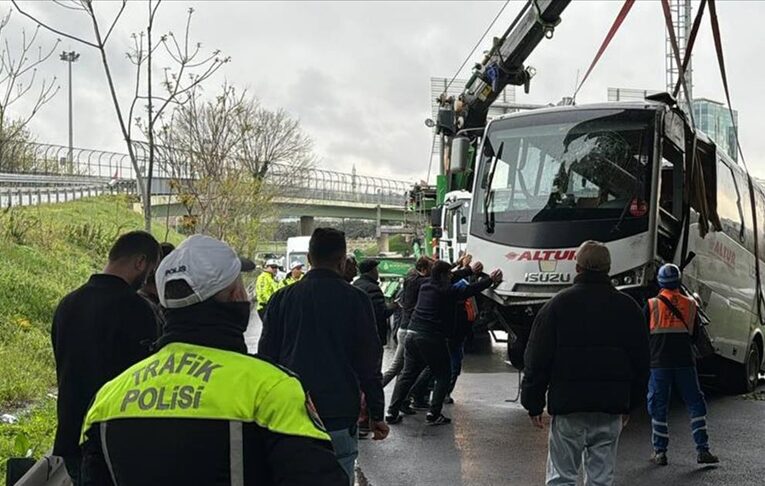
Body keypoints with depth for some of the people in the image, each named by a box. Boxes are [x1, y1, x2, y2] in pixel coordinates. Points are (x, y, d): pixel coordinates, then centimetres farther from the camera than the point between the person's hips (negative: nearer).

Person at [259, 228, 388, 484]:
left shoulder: (282, 298, 6)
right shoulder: (355, 300, -2)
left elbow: (266, 358, 8)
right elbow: (369, 363, -1)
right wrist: (377, 414, 5)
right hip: (339, 418, -3)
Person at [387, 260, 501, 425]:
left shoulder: (425, 286, 12)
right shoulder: (445, 291, -10)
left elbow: (449, 281, 27)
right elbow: (470, 290, -4)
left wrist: (470, 270, 37)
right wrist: (491, 280, 9)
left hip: (413, 335, 7)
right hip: (432, 339, -7)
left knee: (408, 374, 12)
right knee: (443, 375, 8)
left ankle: (393, 412, 6)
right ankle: (434, 414, 1)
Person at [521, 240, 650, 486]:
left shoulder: (558, 305, -3)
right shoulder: (628, 307, 7)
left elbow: (537, 360, -3)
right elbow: (641, 362, 12)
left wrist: (533, 404, 4)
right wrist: (630, 404, 20)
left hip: (568, 405, -2)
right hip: (611, 410, 3)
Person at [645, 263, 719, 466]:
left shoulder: (652, 305, -3)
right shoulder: (691, 305, 5)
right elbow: (695, 334, 14)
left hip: (659, 363, -1)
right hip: (685, 362, 1)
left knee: (658, 407, 6)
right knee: (695, 405, 8)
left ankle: (660, 452, 7)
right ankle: (702, 450, 4)